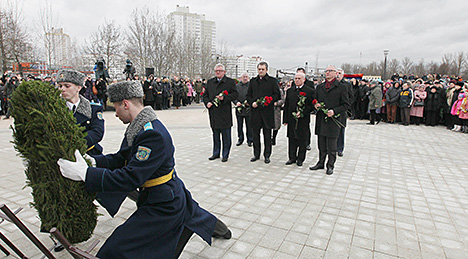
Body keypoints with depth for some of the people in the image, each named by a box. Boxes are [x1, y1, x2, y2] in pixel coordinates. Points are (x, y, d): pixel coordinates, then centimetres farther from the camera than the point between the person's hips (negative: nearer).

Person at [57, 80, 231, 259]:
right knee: (190, 213, 36)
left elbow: (131, 178, -32)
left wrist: (85, 174, -29)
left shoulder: (153, 135, -31)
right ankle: (217, 227, 64)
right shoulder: (141, 127, 1)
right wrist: (94, 161, -10)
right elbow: (122, 158, 4)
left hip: (163, 204, -10)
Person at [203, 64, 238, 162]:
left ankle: (225, 155, 15)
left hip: (225, 113, -4)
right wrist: (207, 102, -2)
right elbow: (205, 94, 17)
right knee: (215, 135, 14)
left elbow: (235, 94, -5)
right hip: (213, 114, 4)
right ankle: (216, 153, 27)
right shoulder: (210, 82, 14)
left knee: (226, 136, 3)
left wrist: (224, 98, -18)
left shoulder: (230, 82, 0)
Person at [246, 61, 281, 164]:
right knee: (255, 134, 9)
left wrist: (268, 101, -16)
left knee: (267, 135, 5)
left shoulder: (273, 81, 3)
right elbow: (248, 95, 14)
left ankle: (267, 155, 16)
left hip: (267, 111, -3)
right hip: (255, 111, 3)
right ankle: (256, 154, 20)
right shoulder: (252, 81, 13)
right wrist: (252, 102, -5)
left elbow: (277, 95, -1)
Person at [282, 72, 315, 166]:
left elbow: (312, 105, -6)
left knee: (302, 140, 4)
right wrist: (285, 119, 7)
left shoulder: (310, 91, -1)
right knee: (292, 139, 9)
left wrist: (302, 113, -18)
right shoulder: (289, 91, 12)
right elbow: (286, 106, 12)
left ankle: (300, 159, 17)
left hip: (304, 120, -3)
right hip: (291, 120, 4)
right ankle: (292, 158, 21)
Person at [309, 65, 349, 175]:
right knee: (321, 145, 13)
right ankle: (321, 163, 25)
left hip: (333, 121, -4)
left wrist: (334, 111, -16)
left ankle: (330, 165, 15)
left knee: (331, 146, 3)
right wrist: (316, 105, -1)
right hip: (320, 120, 4)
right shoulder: (319, 87, 14)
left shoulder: (341, 87, 0)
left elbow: (346, 105, -2)